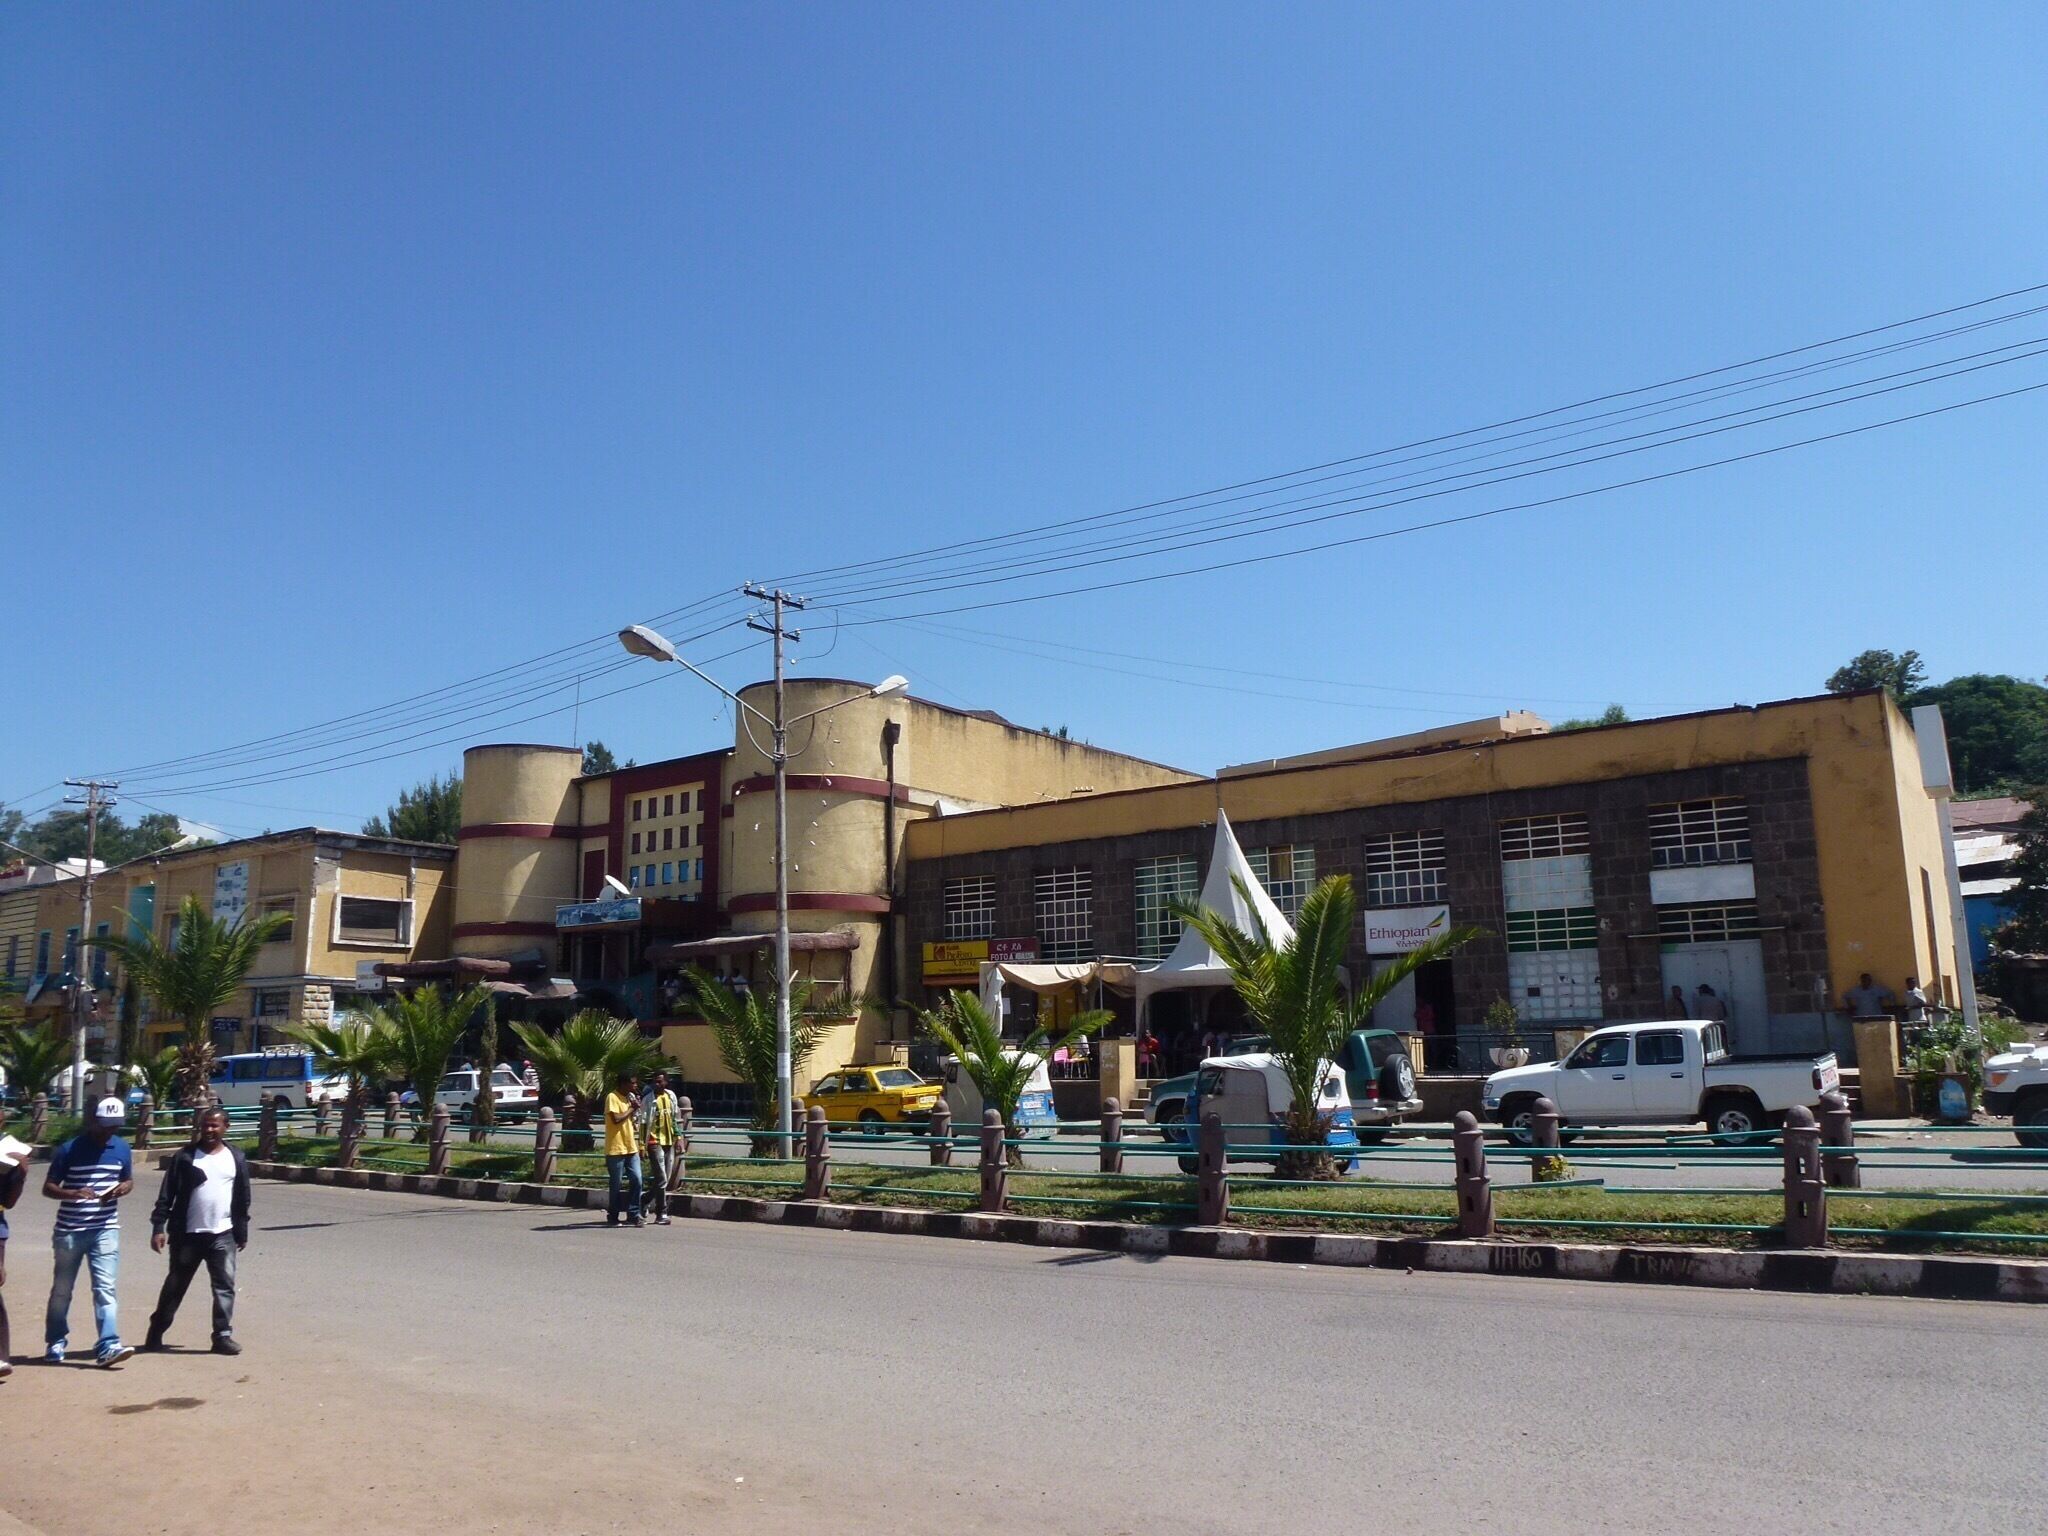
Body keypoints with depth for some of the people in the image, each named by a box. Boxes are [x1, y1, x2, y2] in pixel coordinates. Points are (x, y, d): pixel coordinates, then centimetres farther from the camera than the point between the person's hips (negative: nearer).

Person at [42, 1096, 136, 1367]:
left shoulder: (122, 1148, 4)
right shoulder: (70, 1149, -7)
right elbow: (48, 1187, -4)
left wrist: (122, 1188, -7)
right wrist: (75, 1193, -23)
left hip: (106, 1229, 1)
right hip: (69, 1230, -1)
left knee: (105, 1288, -8)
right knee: (61, 1290, 12)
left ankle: (108, 1346, -13)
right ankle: (55, 1343, 29)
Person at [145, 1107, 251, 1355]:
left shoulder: (235, 1158, 6)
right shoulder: (185, 1156, -1)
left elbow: (243, 1198, 11)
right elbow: (167, 1194, -2)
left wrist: (242, 1232, 11)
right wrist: (158, 1227, -10)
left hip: (223, 1234, 1)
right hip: (187, 1234, -1)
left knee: (225, 1286, -4)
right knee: (175, 1286, 12)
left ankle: (223, 1335, 0)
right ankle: (155, 1333, 29)